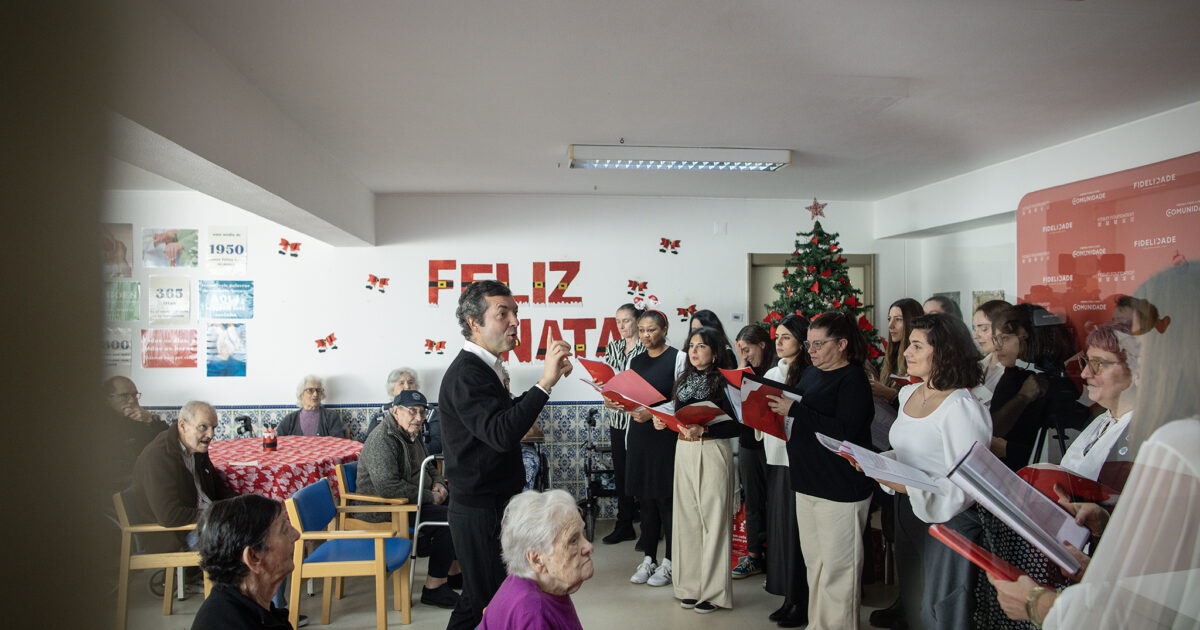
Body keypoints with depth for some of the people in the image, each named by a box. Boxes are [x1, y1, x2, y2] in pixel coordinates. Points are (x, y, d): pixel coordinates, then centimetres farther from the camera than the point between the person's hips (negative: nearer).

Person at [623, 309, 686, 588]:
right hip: (639, 436, 5)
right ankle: (648, 558, 21)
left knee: (666, 498, -2)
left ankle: (669, 562, 11)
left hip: (667, 436, -5)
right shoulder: (634, 361, 13)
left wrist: (654, 413, -18)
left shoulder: (678, 358, -4)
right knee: (645, 499, 9)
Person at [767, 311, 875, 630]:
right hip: (808, 482, 9)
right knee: (814, 563, 18)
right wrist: (777, 406, -3)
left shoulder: (853, 379, -13)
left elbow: (846, 432, -24)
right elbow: (802, 416, 18)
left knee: (837, 567, 2)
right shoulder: (811, 373, 12)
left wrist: (795, 411, -23)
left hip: (840, 489, -8)